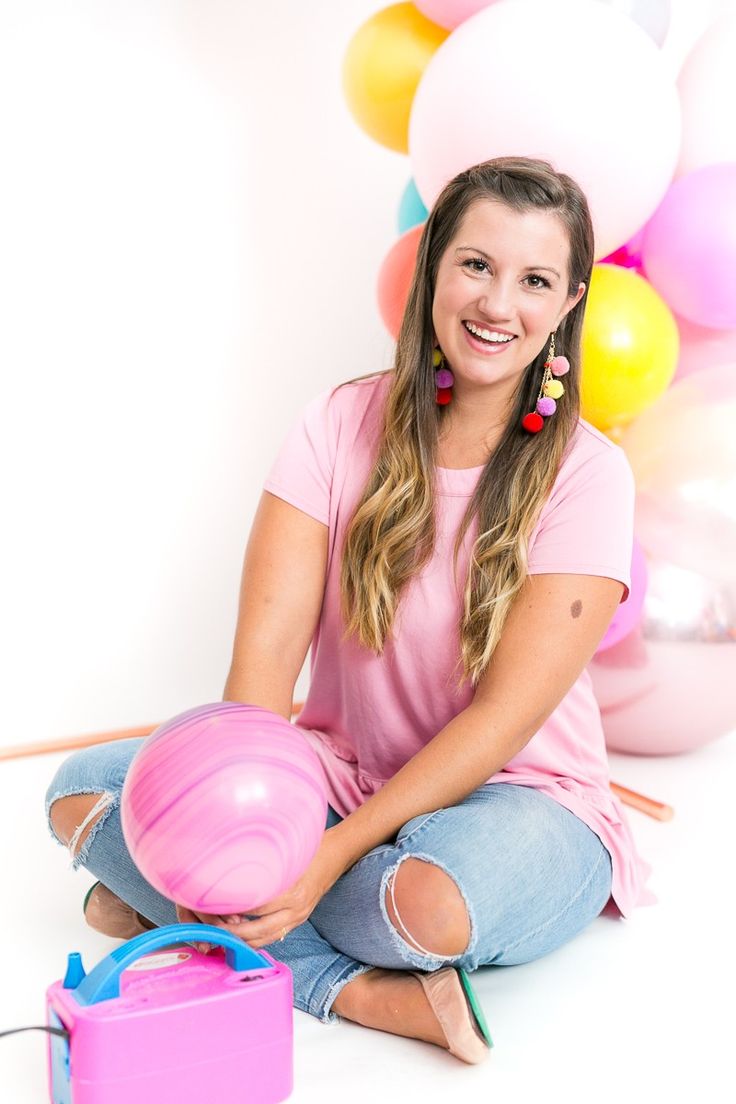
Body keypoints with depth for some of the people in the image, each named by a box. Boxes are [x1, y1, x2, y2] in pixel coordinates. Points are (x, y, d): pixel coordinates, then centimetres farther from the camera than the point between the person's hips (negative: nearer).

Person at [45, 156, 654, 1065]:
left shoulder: (585, 473, -12)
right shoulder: (342, 425, -4)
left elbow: (506, 715, -17)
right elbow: (267, 643, -12)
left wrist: (331, 855, -25)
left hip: (514, 797, -3)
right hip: (340, 775, 4)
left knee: (430, 899, -39)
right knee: (83, 789, -14)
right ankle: (365, 991, -18)